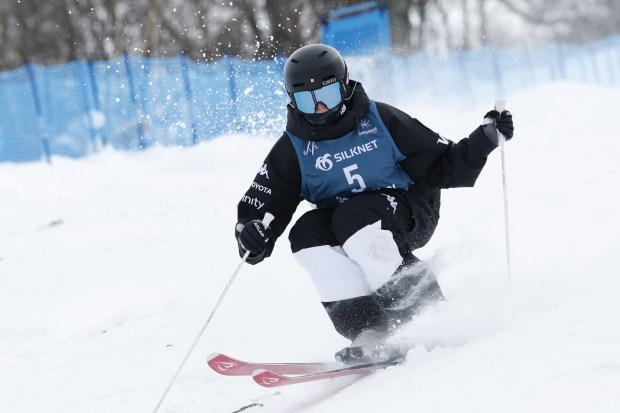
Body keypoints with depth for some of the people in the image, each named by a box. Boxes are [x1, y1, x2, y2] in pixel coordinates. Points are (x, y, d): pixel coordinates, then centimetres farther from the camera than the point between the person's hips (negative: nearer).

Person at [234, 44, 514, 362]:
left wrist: (485, 139, -16)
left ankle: (426, 310, -29)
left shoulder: (380, 121, -6)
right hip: (340, 223, 3)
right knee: (307, 233, -27)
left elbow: (442, 166, -3)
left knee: (352, 219, -33)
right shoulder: (292, 149, -1)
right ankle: (366, 328, -32)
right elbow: (259, 207, -1)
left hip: (408, 216, -3)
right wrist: (252, 235, -24)